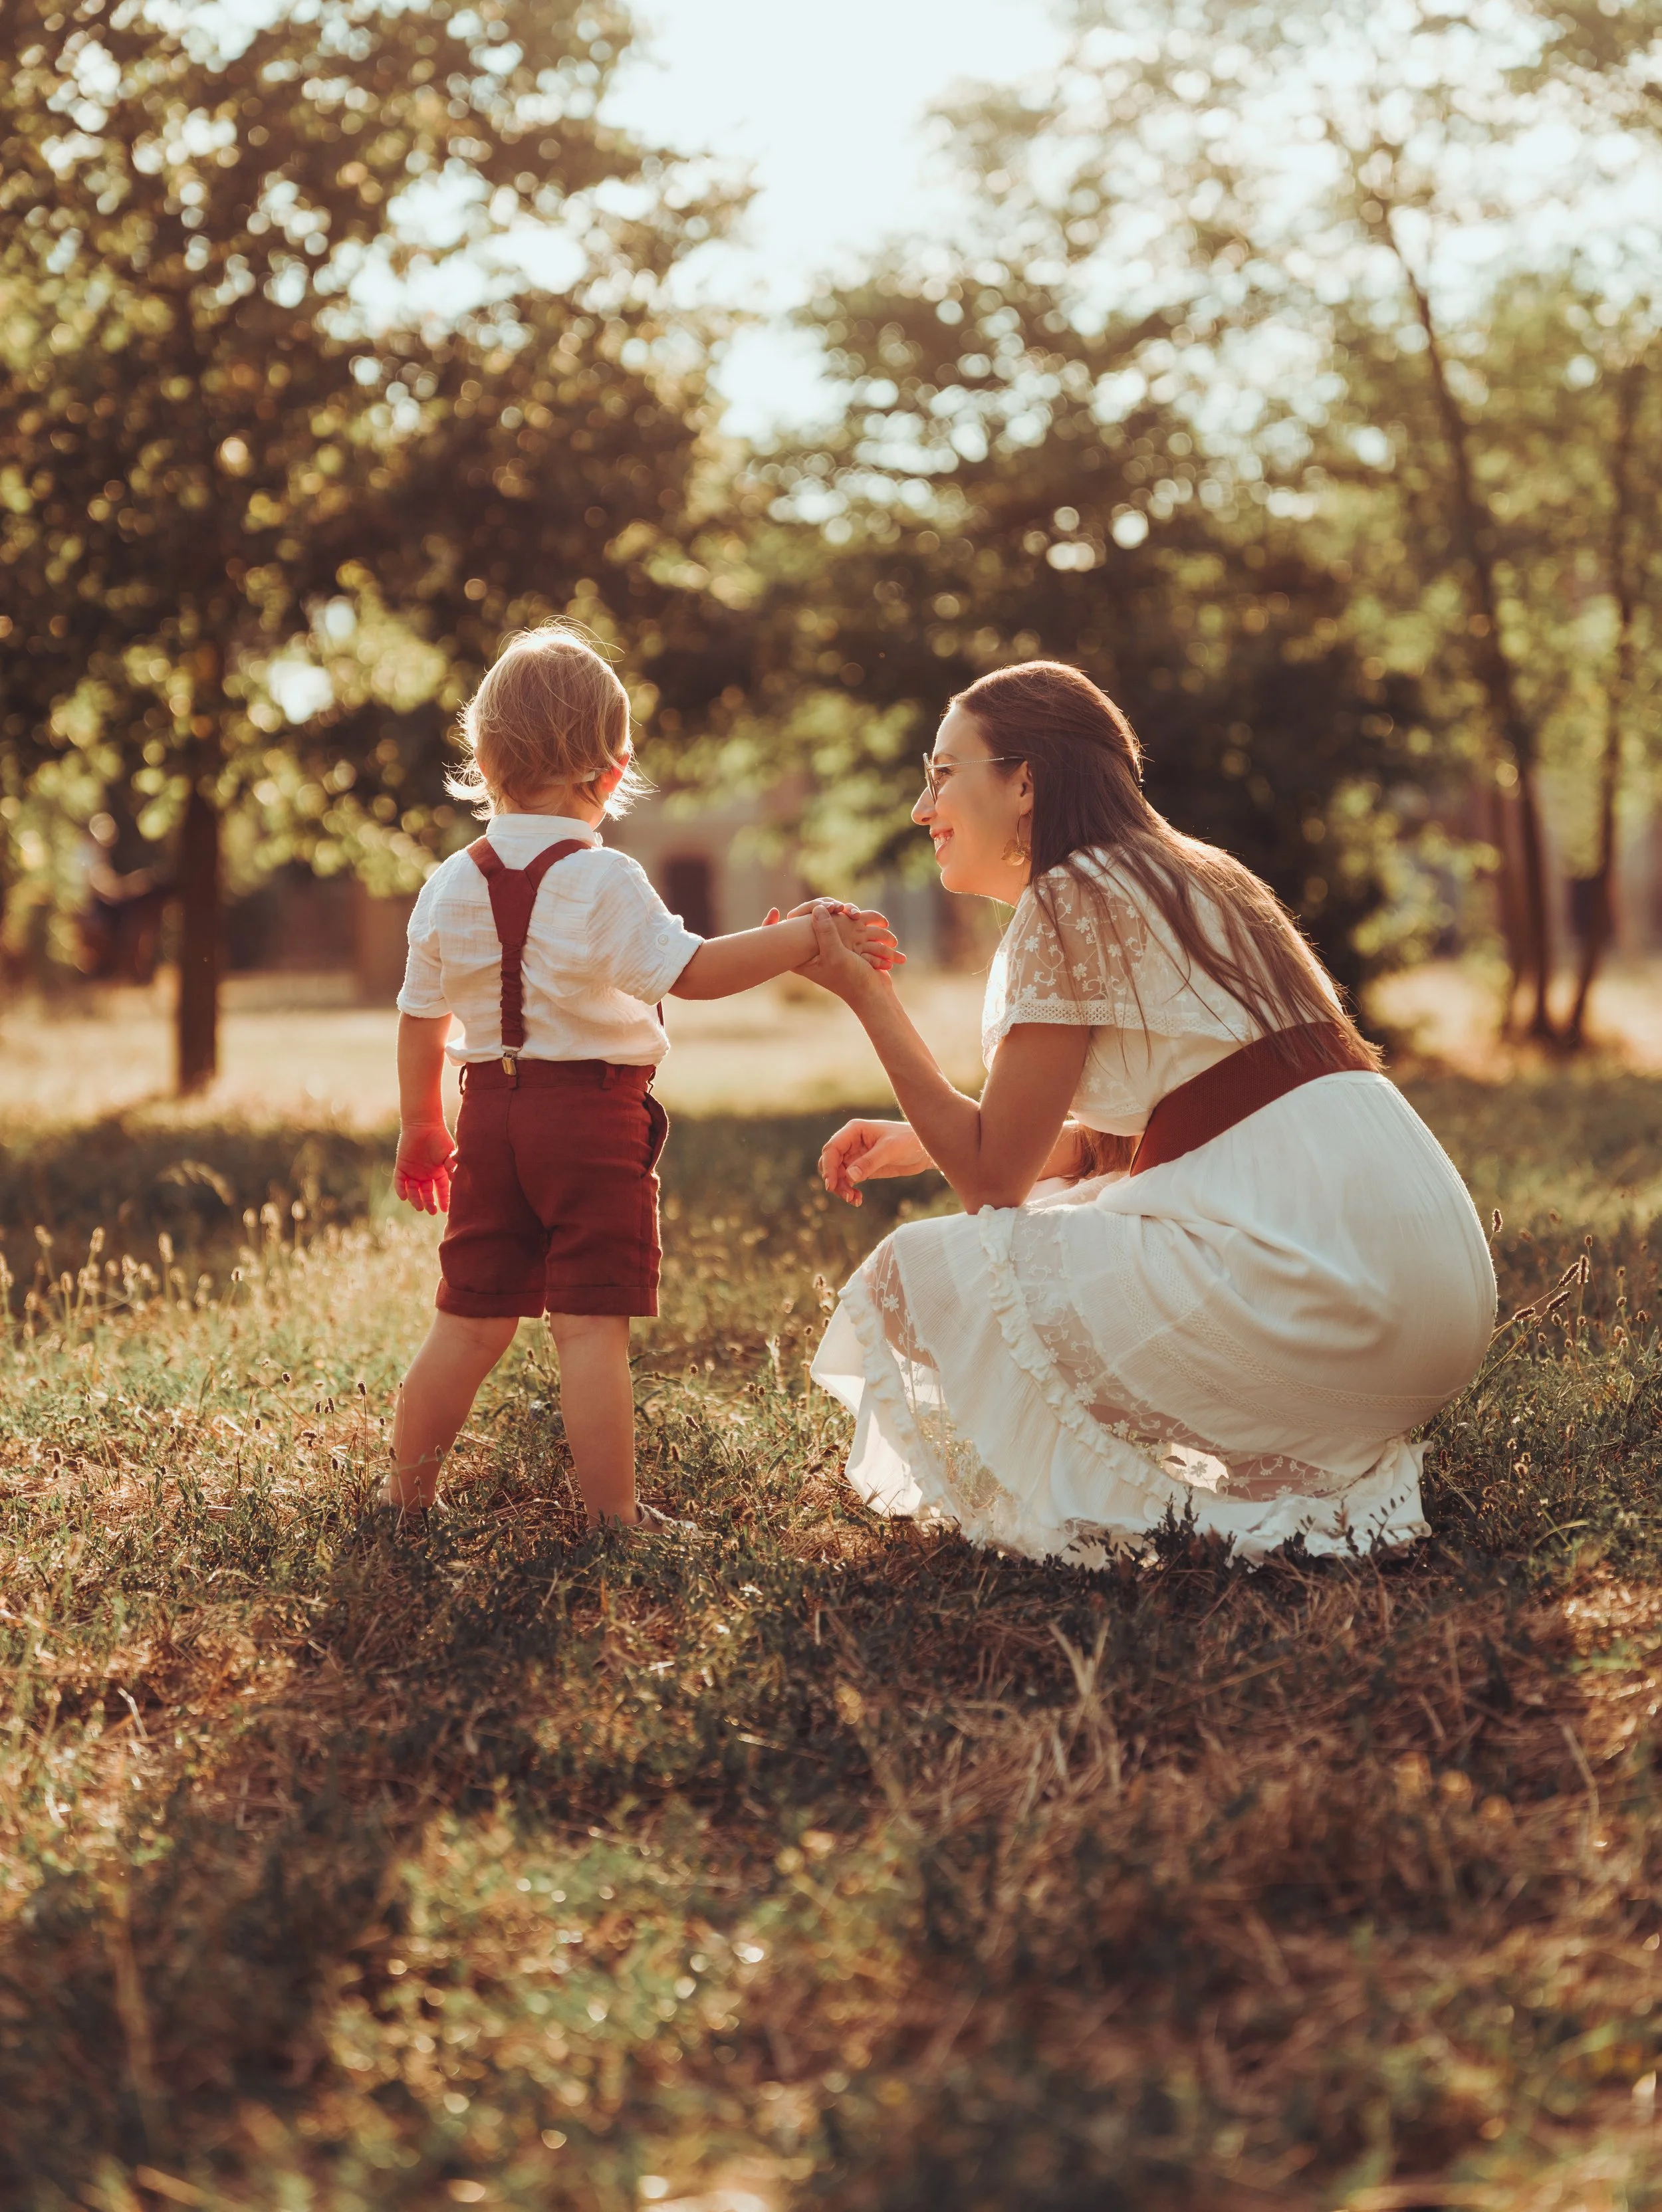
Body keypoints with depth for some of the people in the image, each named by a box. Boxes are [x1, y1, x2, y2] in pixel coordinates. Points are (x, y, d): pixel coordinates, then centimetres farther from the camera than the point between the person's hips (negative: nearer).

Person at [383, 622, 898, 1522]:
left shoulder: (450, 886, 6)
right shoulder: (603, 882, -12)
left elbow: (420, 1023, 11)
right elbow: (690, 971, -20)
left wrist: (420, 1127, 23)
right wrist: (805, 936, -16)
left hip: (491, 1116, 5)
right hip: (594, 1118, -5)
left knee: (470, 1320, 15)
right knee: (591, 1327, -3)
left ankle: (404, 1496, 25)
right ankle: (612, 1517, 1)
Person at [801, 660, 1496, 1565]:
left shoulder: (1073, 898, -6)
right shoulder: (1171, 876, 22)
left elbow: (994, 1177, -5)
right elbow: (1102, 1141, 25)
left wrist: (864, 992, 0)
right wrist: (917, 1143, 19)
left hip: (1300, 1249, -10)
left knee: (923, 1275, -5)